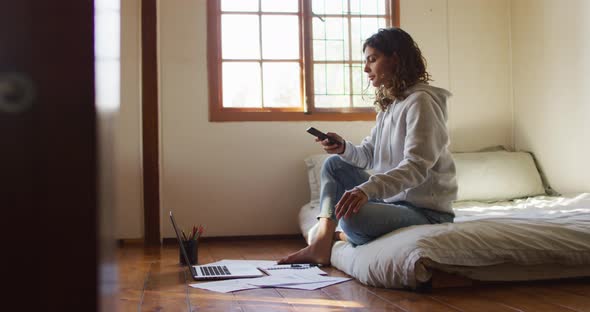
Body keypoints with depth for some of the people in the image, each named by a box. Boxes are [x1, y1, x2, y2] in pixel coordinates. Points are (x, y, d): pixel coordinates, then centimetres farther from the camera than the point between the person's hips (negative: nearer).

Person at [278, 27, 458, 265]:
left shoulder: (420, 101, -16)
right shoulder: (389, 104, 14)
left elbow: (416, 167, -26)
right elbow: (368, 155, 12)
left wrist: (367, 188, -40)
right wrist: (343, 148, -10)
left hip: (427, 211, -10)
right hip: (392, 198, 10)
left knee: (353, 216, -33)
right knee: (334, 164, 12)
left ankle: (344, 236, 5)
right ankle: (322, 243, -4)